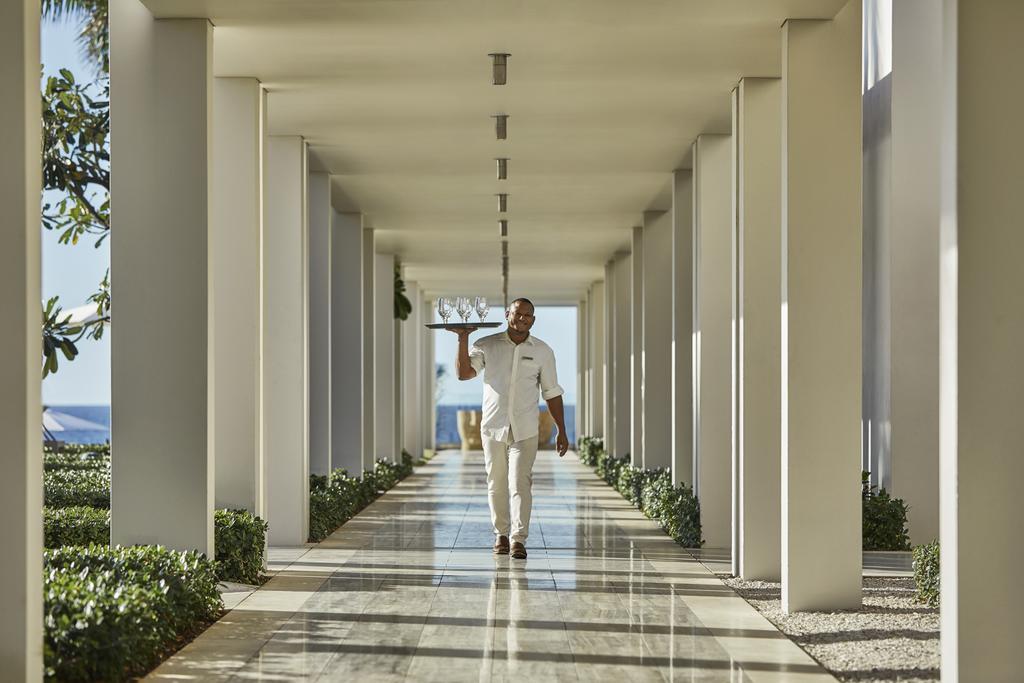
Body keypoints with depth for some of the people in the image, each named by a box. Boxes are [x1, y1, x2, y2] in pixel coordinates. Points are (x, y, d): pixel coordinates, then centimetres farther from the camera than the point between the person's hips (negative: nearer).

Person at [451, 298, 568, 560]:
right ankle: (501, 534, 23)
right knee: (496, 485, 8)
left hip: (525, 430, -1)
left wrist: (561, 431, 5)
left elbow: (552, 393, 8)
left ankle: (519, 540, -12)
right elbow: (464, 373, -10)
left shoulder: (543, 351, 5)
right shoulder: (486, 346, 2)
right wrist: (462, 340, -18)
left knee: (520, 484, -11)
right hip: (493, 427, 1)